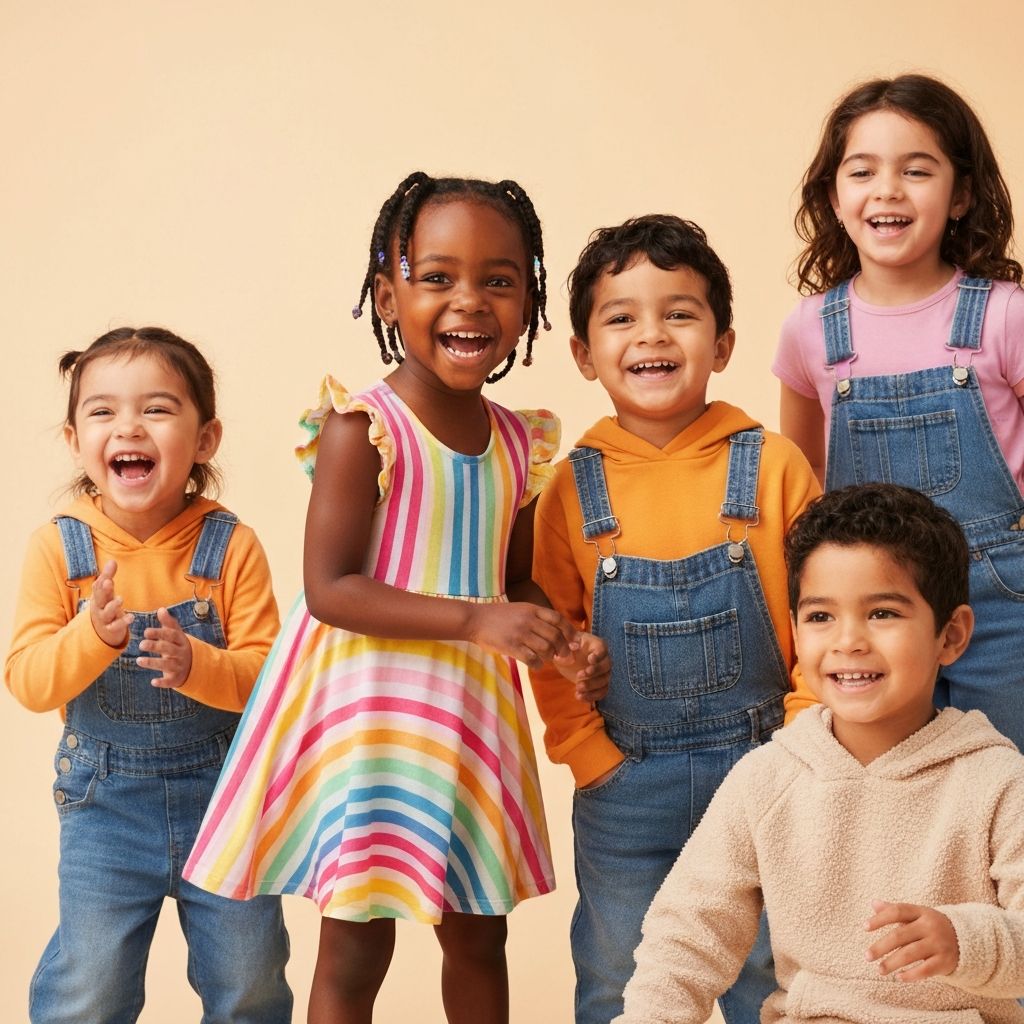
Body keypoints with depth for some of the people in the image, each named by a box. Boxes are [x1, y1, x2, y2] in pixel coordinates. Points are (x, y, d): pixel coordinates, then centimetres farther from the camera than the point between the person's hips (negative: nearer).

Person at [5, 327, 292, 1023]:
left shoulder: (231, 546, -11)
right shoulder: (58, 548, -9)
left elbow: (264, 673, -12)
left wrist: (194, 663, -31)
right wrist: (94, 635, -31)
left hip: (225, 790, 0)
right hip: (105, 801, 0)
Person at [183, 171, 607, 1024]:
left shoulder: (518, 443, 4)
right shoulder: (364, 427, -14)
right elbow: (329, 589, -19)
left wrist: (565, 644, -4)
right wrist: (471, 619, -27)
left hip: (471, 710, 6)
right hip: (369, 704, -6)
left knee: (478, 934, 17)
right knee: (356, 948, 4)